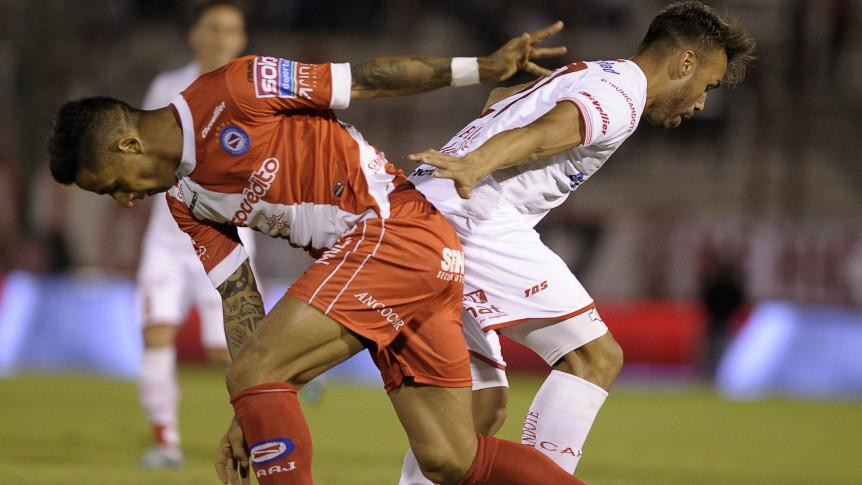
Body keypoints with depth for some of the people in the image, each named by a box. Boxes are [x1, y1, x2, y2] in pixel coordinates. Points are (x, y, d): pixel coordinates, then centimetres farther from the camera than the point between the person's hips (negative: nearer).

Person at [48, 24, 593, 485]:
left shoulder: (231, 93, -8)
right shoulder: (186, 203, 16)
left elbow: (363, 80, -5)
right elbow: (238, 298, 15)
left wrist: (484, 68, -1)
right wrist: (250, 418, 6)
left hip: (394, 228, -9)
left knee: (252, 374, -15)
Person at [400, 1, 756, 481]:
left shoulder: (585, 76, 26)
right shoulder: (622, 95, -5)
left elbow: (500, 96, 44)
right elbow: (541, 134, -24)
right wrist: (474, 166, -40)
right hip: (473, 220, -10)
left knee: (483, 407, 13)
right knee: (595, 355, -10)